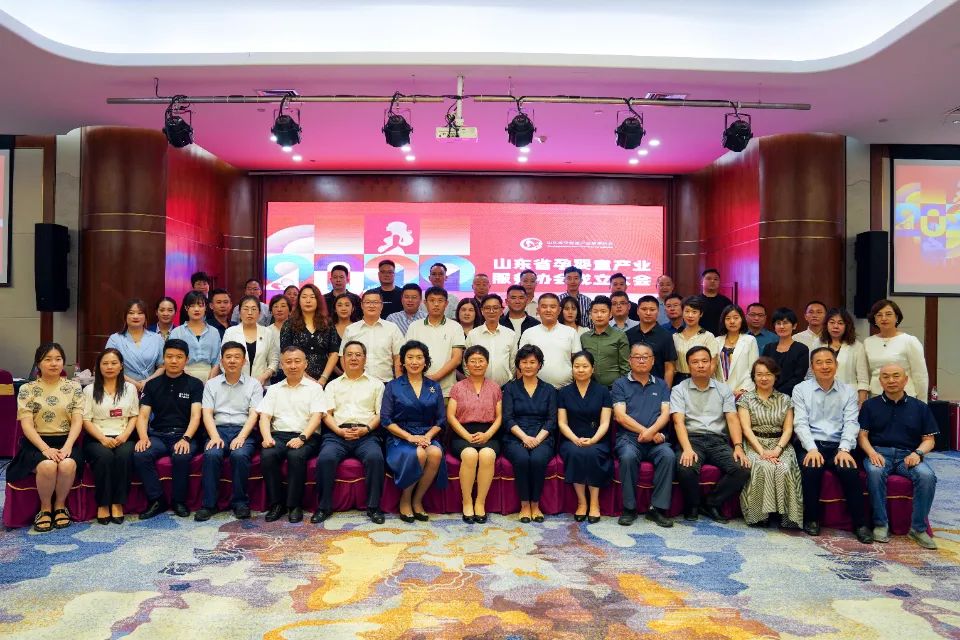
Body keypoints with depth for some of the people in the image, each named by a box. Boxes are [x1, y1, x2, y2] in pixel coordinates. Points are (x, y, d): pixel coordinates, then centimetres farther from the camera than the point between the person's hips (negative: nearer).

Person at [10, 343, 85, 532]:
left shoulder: (73, 387, 7)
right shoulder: (27, 389, 3)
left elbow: (77, 421, 0)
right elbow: (26, 425, -5)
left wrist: (67, 447, -17)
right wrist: (46, 448, -20)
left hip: (66, 441, 1)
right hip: (36, 443, -1)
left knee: (67, 465, -32)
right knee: (47, 466, -33)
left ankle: (60, 505, -6)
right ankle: (45, 508, -6)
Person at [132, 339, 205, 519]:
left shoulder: (195, 384, 7)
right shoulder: (152, 385, 16)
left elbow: (195, 416, -3)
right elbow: (143, 415, 8)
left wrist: (185, 439, -21)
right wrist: (143, 437, -13)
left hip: (184, 435, -2)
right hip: (157, 435, 3)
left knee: (181, 456, -34)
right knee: (140, 455, -28)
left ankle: (179, 501, -12)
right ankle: (156, 500, -13)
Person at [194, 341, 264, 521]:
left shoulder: (254, 384, 10)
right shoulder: (211, 384, 16)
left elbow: (253, 414, 0)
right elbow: (207, 413, 5)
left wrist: (241, 437, -15)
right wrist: (215, 437, -12)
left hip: (244, 431, -1)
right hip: (218, 430, 2)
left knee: (240, 455, -32)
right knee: (211, 455, -30)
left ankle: (240, 502, -16)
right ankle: (208, 504, -18)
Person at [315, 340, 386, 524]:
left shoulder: (376, 384, 18)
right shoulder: (333, 385, 22)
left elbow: (380, 413, 9)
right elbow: (327, 414, 11)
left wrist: (366, 429, -9)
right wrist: (340, 431, -7)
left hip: (366, 434, -1)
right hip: (337, 433, 1)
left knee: (375, 457, -32)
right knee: (325, 458, -30)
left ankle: (373, 507, -20)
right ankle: (324, 507, -15)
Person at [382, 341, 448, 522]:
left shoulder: (434, 387, 14)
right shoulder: (393, 386, 7)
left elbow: (441, 420, 10)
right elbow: (386, 419, -1)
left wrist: (428, 436, -9)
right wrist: (409, 437, -13)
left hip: (427, 436, 2)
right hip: (400, 438, -2)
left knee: (436, 453, -33)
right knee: (418, 454, -34)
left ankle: (417, 500, -12)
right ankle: (405, 500, -10)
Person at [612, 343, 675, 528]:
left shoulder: (661, 385, 19)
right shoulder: (620, 384, 10)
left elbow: (665, 414, 6)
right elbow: (620, 416, -1)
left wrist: (651, 431, -13)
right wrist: (644, 431, -10)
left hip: (656, 438, 2)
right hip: (628, 437, -2)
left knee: (668, 456, -29)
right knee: (628, 456, -34)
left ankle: (658, 508, -19)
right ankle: (629, 507, -18)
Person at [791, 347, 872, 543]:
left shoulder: (848, 391, 11)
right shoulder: (801, 390, 7)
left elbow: (851, 423, 1)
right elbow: (800, 423, -2)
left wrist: (844, 449, -15)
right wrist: (812, 449, -16)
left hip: (838, 446, 1)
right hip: (810, 445, -1)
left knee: (850, 471, -28)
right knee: (811, 470, -30)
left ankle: (860, 523, -13)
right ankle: (811, 519, -9)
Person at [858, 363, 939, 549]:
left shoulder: (920, 407, 16)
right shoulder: (870, 405, 13)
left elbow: (929, 439, 11)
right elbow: (862, 435, 7)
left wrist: (917, 453, -10)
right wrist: (872, 453, -13)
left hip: (908, 455, 1)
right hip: (879, 452, -1)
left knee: (927, 476, -31)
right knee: (875, 472, -35)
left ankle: (918, 528, -17)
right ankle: (880, 524, -23)